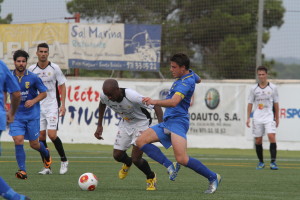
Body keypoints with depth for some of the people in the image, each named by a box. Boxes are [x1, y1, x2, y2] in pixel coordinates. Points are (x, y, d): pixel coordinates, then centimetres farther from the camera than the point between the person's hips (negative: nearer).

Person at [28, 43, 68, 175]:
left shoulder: (54, 68, -4)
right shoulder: (31, 69, 4)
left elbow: (62, 86, 1)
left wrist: (63, 105, -6)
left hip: (52, 106, -3)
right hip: (38, 107, 3)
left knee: (52, 134, -14)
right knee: (41, 136, -1)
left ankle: (64, 160, 6)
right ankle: (47, 167, 6)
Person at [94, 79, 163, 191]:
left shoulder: (131, 96, -38)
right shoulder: (104, 96, -20)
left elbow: (156, 106, -31)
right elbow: (102, 104, 8)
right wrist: (99, 126, 8)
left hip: (141, 123, -5)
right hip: (125, 123, 5)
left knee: (136, 159, -14)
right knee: (117, 155, 5)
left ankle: (151, 178, 16)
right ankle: (127, 164, 43)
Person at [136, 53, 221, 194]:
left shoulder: (186, 82, -17)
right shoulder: (190, 74, 12)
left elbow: (174, 102, -32)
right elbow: (198, 80, 38)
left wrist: (154, 102, -42)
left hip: (178, 122, -11)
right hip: (167, 122, 11)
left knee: (182, 159, -22)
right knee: (141, 141, -3)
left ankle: (213, 178, -4)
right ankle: (170, 166, -8)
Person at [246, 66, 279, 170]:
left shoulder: (273, 88, 3)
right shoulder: (254, 89, 6)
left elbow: (276, 104, 8)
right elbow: (250, 103, 10)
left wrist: (277, 118, 7)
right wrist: (248, 118, 3)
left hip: (269, 116, -2)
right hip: (257, 117, 2)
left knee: (272, 137, -18)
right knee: (258, 140, 3)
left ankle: (273, 162, -17)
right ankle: (261, 162, 17)